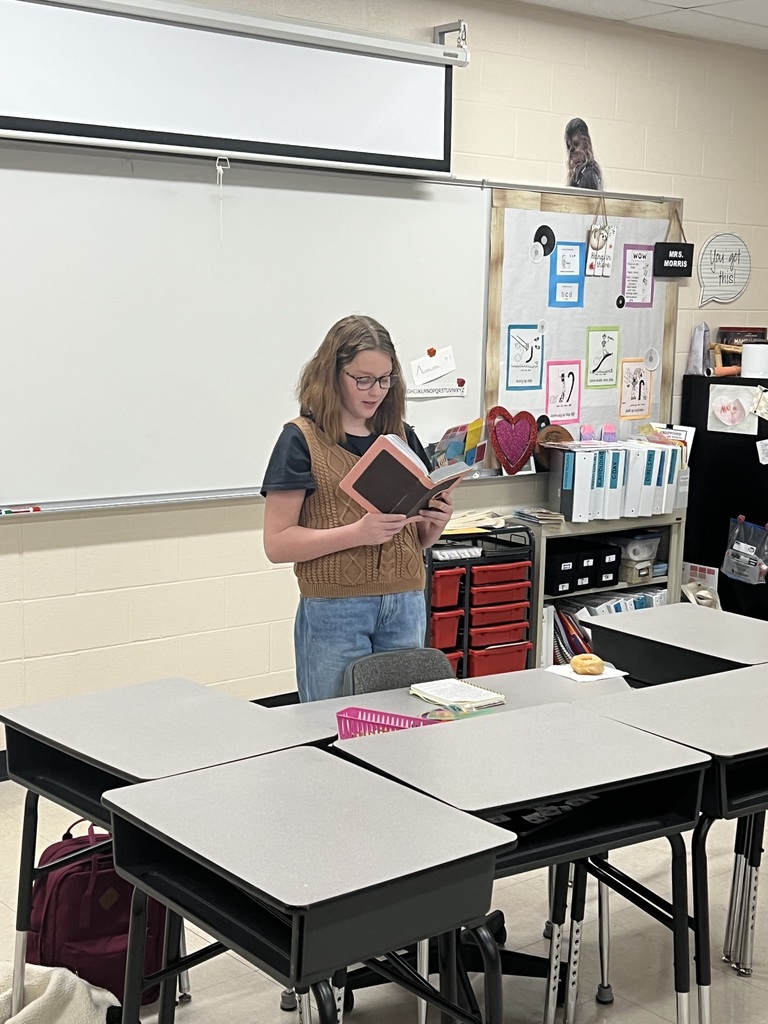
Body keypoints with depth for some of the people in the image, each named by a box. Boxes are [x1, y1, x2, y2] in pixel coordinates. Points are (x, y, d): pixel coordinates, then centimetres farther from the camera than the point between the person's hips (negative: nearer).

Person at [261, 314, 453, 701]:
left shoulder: (402, 436, 10)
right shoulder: (301, 440, -4)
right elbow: (277, 543, -10)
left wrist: (436, 521, -4)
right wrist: (357, 532, -21)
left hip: (406, 609, 4)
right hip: (334, 611, -4)